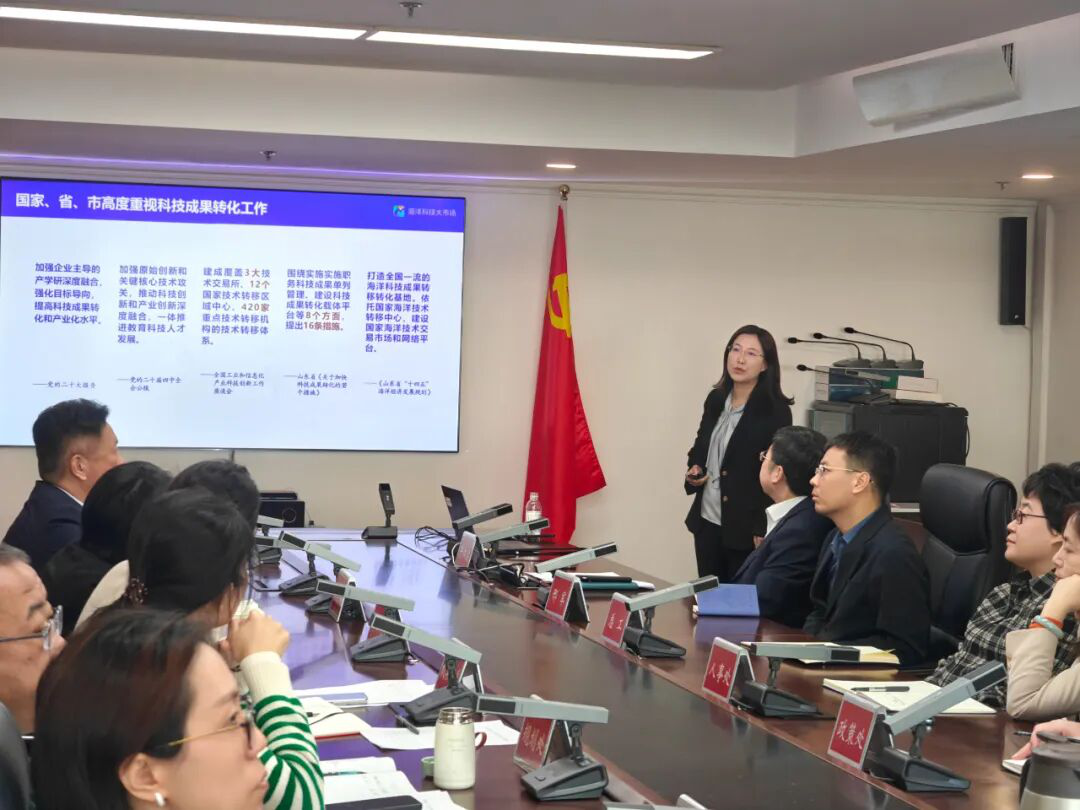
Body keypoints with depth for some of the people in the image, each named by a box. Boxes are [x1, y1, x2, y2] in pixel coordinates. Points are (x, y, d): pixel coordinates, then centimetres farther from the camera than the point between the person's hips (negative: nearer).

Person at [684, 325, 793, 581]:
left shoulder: (776, 410, -13)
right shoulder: (716, 399, 6)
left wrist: (763, 531, -16)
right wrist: (694, 469, 0)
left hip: (745, 526, -6)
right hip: (707, 520, 6)